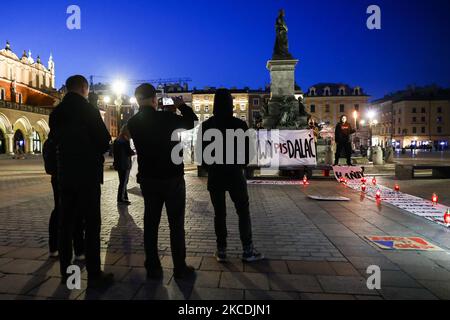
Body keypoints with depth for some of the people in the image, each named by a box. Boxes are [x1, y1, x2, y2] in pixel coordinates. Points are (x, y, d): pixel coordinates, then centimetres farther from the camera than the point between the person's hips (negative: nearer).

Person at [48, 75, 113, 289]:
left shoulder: (56, 113, 9)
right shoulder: (88, 109, -9)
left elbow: (56, 140, 16)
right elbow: (104, 142, -11)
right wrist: (96, 151, 9)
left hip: (64, 175, 6)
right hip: (87, 174, -6)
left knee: (66, 223, 11)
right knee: (91, 225, -2)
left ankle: (66, 272, 20)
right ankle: (94, 275, 1)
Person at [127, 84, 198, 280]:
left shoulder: (133, 123, 1)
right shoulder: (166, 117, -13)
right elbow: (193, 121, 0)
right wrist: (180, 105, 13)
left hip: (148, 179, 4)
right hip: (172, 178, -4)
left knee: (150, 223, 10)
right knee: (176, 224, 4)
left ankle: (153, 268, 15)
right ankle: (180, 268, 11)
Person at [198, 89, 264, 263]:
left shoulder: (206, 126, -2)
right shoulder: (240, 124, -7)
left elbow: (201, 150, 3)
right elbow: (247, 150, -2)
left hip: (214, 175, 2)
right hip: (234, 173, -2)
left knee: (219, 213, 9)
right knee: (243, 211, 8)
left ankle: (221, 250, 13)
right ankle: (247, 250, 10)